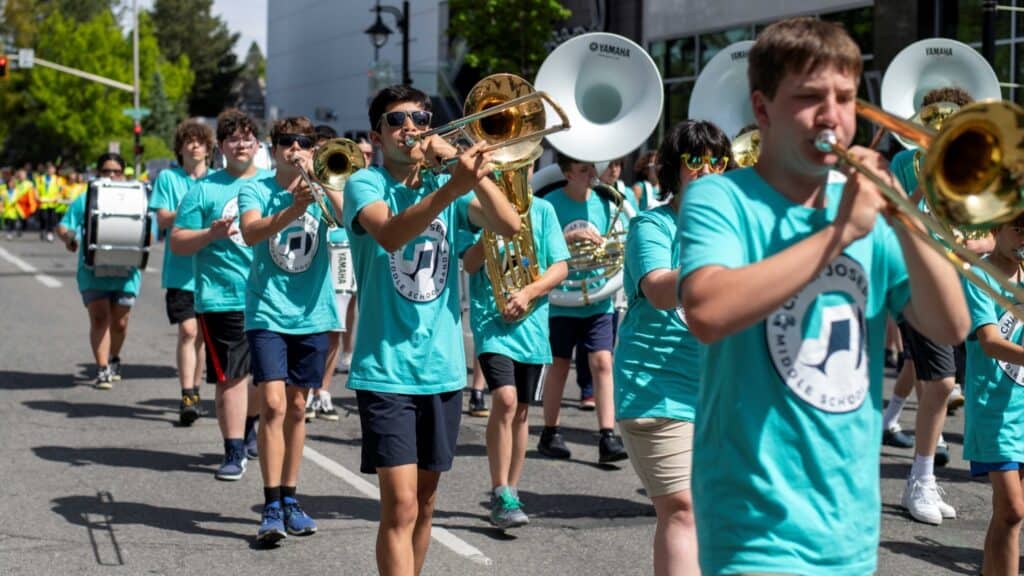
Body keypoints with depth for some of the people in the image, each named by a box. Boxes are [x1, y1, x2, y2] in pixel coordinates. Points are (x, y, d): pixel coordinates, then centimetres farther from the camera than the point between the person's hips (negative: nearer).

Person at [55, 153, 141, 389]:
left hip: (126, 270, 1)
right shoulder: (85, 200, 10)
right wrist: (67, 237, -17)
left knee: (119, 322, 6)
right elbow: (63, 226, 6)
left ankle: (113, 358, 32)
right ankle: (102, 369, -10)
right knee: (99, 318, -11)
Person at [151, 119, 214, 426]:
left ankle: (194, 391, 22)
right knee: (188, 330, -12)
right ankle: (187, 396, -12)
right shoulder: (168, 178, 5)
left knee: (201, 332, 10)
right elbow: (162, 220, -2)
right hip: (180, 268, -2)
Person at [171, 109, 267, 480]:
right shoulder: (204, 189, 1)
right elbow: (177, 243, -1)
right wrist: (211, 234, -18)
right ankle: (234, 452, 0)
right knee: (230, 376, -6)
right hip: (223, 297, -4)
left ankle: (249, 427, 40)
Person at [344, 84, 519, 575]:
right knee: (400, 505, -12)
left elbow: (510, 225, -8)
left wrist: (463, 163, -18)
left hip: (442, 366, 5)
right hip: (386, 369, -5)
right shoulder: (366, 184, -4)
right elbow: (389, 234, -27)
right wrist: (451, 188, -41)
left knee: (425, 503, 15)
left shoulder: (448, 185, 9)